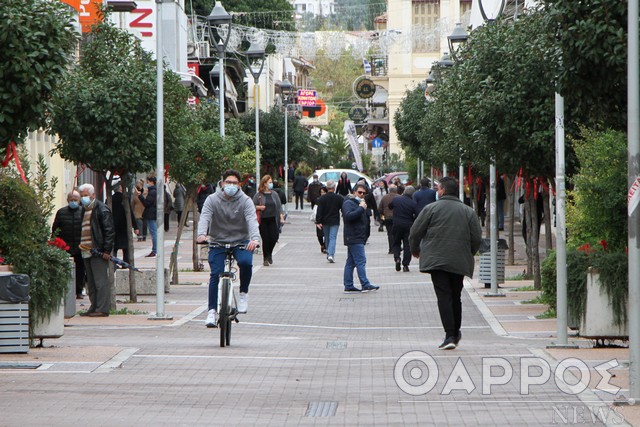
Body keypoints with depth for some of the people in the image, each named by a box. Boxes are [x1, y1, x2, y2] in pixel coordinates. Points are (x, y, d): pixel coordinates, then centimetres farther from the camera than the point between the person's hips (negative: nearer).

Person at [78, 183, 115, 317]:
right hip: (87, 252, 9)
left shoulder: (102, 209, -7)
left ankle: (102, 309, -7)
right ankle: (94, 307, 16)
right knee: (91, 282, 11)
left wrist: (107, 250, -17)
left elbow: (109, 231, -12)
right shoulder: (85, 210, 20)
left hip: (98, 251, -9)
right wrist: (81, 247, 14)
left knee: (100, 281, -8)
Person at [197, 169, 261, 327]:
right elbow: (205, 217, -19)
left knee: (246, 262, -29)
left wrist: (255, 238, -42)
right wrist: (202, 234, -42)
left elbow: (252, 220, -22)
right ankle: (212, 311, -7)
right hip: (218, 242, 0)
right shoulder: (212, 200, -6)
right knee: (216, 274, -14)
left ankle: (243, 293, -5)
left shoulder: (245, 201, -7)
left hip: (241, 242, 0)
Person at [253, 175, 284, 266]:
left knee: (274, 238, -5)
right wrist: (259, 207, -17)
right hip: (263, 221, -3)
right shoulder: (258, 195, -1)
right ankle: (265, 258, 10)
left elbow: (279, 206, 10)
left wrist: (281, 217, 1)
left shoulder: (274, 194, 9)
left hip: (273, 220, 3)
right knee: (265, 240, -3)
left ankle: (269, 253, 23)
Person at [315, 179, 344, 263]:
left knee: (327, 238, 15)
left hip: (325, 222, 2)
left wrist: (318, 222, -7)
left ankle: (329, 254, 21)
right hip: (335, 222, -2)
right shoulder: (339, 198, -6)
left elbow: (319, 211, -6)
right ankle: (331, 254, -21)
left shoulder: (322, 198, -3)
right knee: (333, 238, -4)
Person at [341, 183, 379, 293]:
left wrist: (366, 209, 6)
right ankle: (365, 285, -15)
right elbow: (348, 216, -25)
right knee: (361, 261, -13)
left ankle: (348, 286, 10)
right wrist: (361, 208, -20)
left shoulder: (360, 203, 24)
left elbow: (367, 217, 25)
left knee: (351, 262, 9)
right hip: (353, 238, -10)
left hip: (358, 238, 10)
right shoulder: (348, 203, -8)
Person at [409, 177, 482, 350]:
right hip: (459, 262, 3)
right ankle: (455, 333, 25)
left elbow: (415, 233, 0)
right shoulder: (468, 212, 7)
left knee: (444, 296, -6)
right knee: (455, 296, 16)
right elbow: (477, 238, 6)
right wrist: (468, 255, 23)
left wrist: (415, 250, 19)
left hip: (437, 261, -3)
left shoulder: (431, 209, -2)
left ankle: (450, 336, -16)